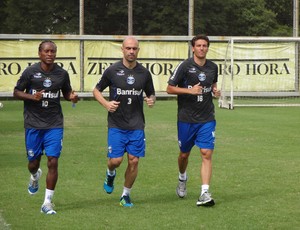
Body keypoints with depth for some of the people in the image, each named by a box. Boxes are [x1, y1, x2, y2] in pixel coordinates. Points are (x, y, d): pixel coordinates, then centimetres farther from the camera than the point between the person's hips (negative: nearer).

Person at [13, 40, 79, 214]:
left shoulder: (62, 74, 2)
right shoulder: (30, 72, -4)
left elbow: (66, 92, 17)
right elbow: (16, 92, 1)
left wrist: (72, 97, -7)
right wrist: (32, 96, -18)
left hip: (55, 125, 1)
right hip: (33, 124, -1)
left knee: (53, 162, -8)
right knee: (33, 163, 8)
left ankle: (47, 203, 1)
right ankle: (35, 176, 48)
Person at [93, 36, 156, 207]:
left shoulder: (144, 73, 3)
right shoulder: (112, 71, -3)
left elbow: (151, 94, 16)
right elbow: (97, 90, 8)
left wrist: (152, 100, -8)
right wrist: (106, 103, -10)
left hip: (137, 125, 2)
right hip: (116, 124, -2)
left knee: (134, 161, -1)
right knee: (116, 160, -8)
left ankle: (126, 195, 17)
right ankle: (111, 174, 29)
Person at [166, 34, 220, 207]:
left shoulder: (213, 67, 5)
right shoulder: (185, 66, -8)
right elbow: (170, 89, -7)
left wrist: (215, 90, 2)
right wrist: (190, 90, -20)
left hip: (207, 119, 2)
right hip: (186, 119, -2)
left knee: (207, 153, -11)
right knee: (184, 154, 13)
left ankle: (205, 193, -14)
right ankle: (182, 179, 44)